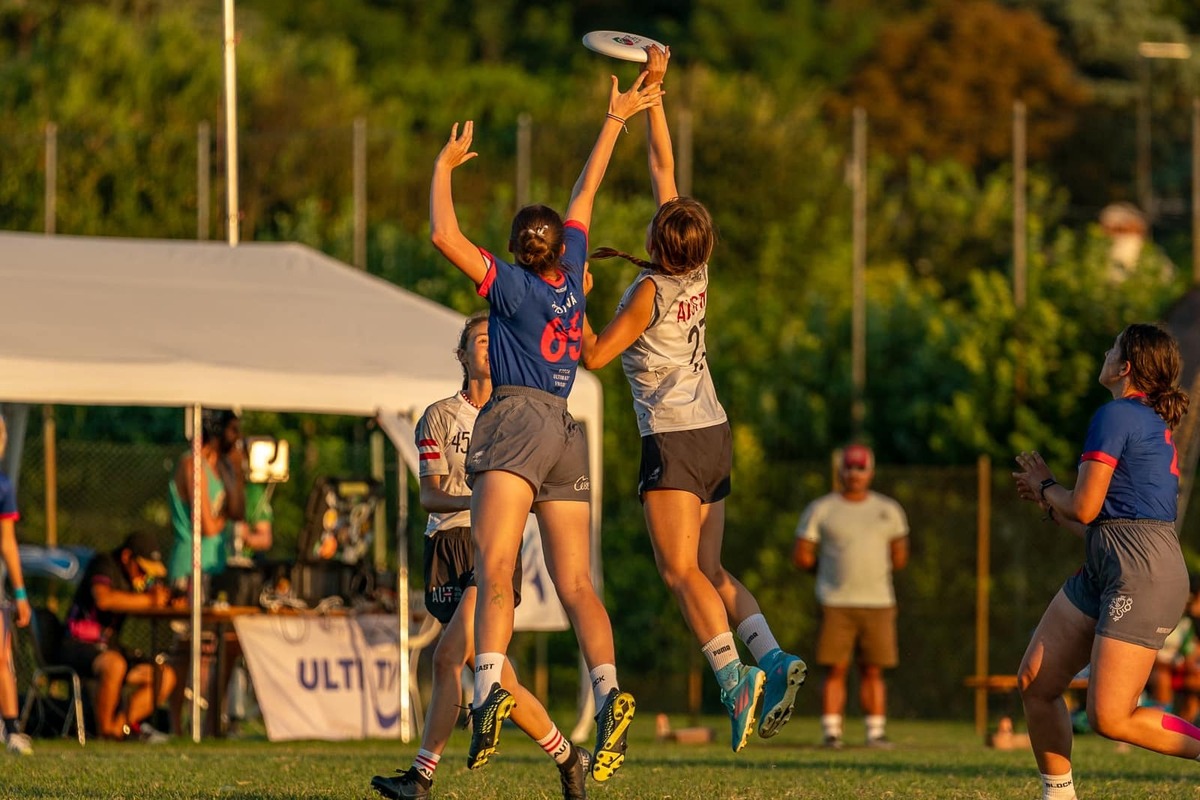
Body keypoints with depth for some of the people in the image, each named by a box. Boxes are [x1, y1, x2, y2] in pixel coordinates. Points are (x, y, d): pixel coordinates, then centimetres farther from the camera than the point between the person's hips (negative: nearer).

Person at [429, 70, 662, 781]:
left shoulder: (512, 284, 1)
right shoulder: (569, 274, 14)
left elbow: (444, 235, -9)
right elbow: (586, 193, 28)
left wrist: (445, 167, 5)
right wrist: (616, 119, 38)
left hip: (517, 418, -6)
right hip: (566, 432, 6)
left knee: (494, 567, -22)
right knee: (576, 584, 0)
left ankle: (490, 688, -42)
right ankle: (609, 691, -22)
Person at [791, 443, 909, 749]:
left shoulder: (888, 510, 11)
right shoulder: (820, 510, 3)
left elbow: (900, 558, 17)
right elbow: (801, 557, 3)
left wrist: (869, 565, 12)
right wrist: (832, 566, 8)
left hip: (877, 603, 2)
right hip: (835, 605, -2)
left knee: (873, 671, 2)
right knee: (835, 669, -5)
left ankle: (876, 732, 5)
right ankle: (831, 732, -4)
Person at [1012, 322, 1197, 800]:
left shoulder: (1116, 416, -9)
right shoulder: (1155, 426, 20)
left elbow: (1084, 508, -13)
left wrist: (1045, 488, 7)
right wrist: (1047, 501, 26)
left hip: (1143, 576, -10)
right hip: (1103, 573, 10)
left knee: (1109, 718, -15)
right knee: (1034, 683, 7)